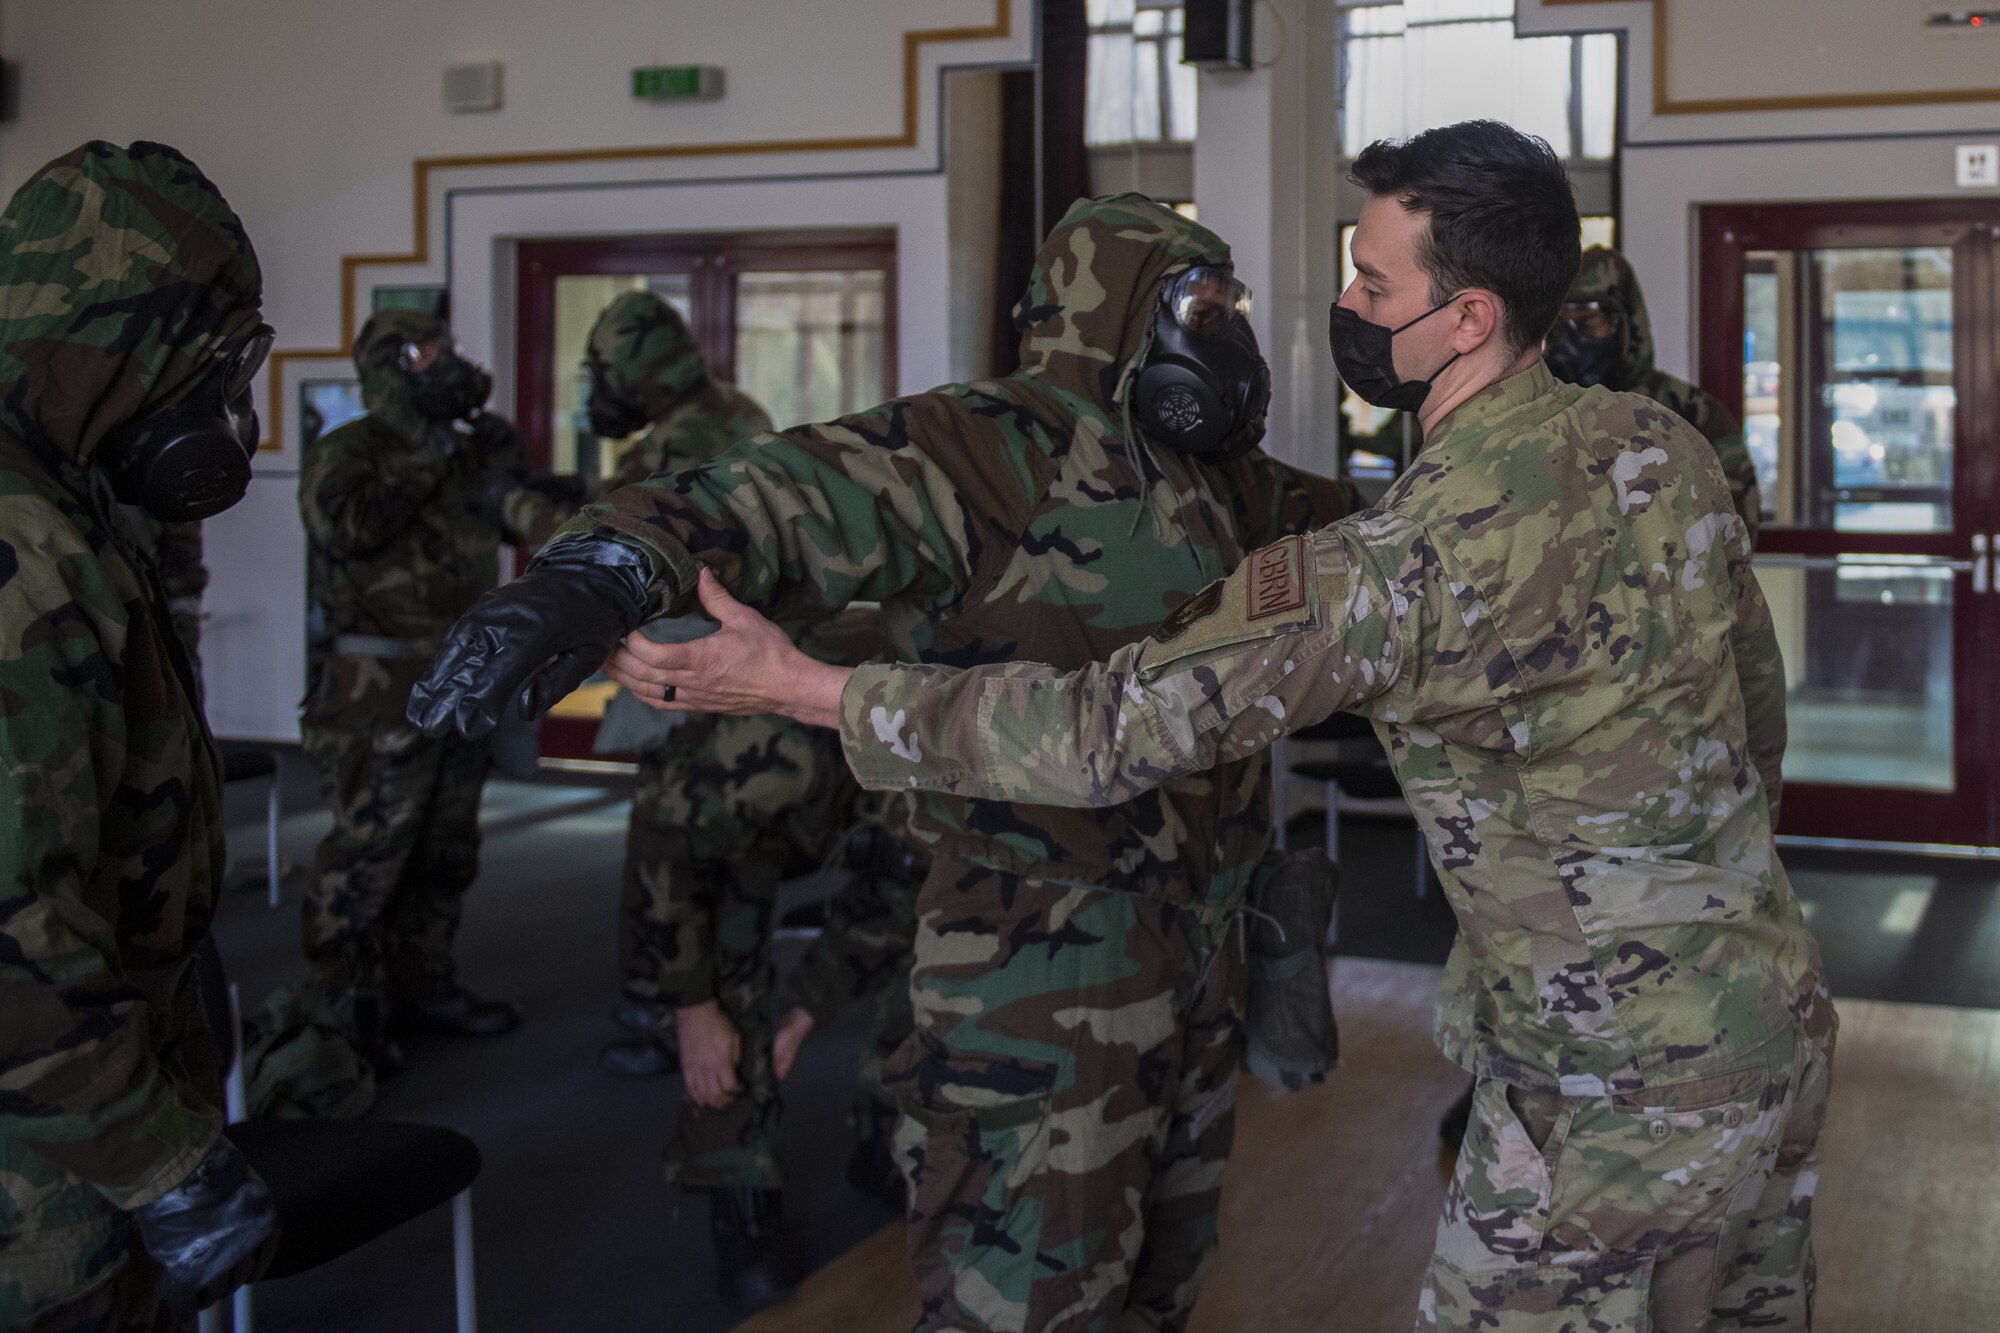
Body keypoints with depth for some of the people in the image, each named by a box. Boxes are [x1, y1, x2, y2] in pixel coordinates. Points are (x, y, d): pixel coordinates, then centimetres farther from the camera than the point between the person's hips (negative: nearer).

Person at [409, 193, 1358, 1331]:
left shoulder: (1218, 479, 12)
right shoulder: (1001, 449, -17)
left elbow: (1321, 517, 33)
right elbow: (795, 495, -31)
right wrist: (606, 568, -48)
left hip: (1196, 962, 9)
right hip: (1045, 973, -9)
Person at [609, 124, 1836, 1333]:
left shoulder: (1409, 562, -24)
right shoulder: (1664, 446, -1)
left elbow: (1119, 731, -25)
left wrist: (800, 687, -20)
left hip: (1619, 1091, -8)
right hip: (1782, 1025, 8)